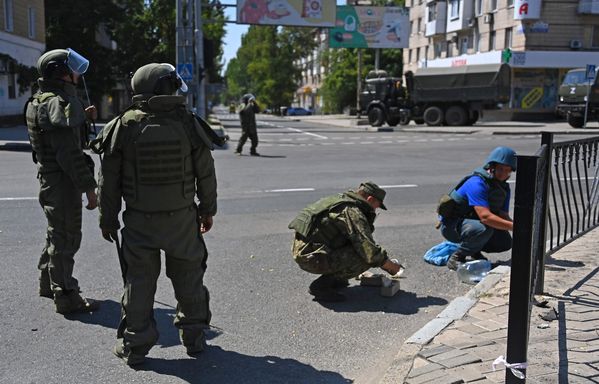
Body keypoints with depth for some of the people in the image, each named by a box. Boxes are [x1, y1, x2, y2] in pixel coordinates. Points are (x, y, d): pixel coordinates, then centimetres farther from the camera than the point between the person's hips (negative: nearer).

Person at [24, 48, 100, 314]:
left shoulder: (43, 101, 14)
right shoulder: (58, 103, -19)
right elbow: (68, 152, -25)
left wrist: (83, 117, 9)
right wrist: (89, 187, -22)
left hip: (50, 178, 11)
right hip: (62, 181, -10)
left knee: (57, 233, 23)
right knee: (66, 237, -2)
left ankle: (48, 283, 38)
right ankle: (66, 297, 6)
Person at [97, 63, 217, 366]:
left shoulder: (124, 126, -7)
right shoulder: (187, 124, -7)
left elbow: (109, 180, -3)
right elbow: (206, 173, -1)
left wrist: (108, 218, 8)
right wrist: (208, 210, 12)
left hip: (139, 220, 0)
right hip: (182, 218, 1)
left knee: (139, 281, 9)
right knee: (188, 278, 14)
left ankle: (135, 344, 18)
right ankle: (193, 337, 26)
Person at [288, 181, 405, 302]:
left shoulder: (341, 199, 15)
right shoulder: (353, 212, -15)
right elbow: (370, 252, -19)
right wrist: (392, 267, -2)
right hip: (312, 258, -10)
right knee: (365, 259, -13)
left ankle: (331, 277, 15)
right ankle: (321, 286, -8)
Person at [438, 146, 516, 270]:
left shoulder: (504, 188, 2)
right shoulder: (477, 183, -27)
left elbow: (503, 216, -1)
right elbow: (485, 216, -36)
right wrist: (513, 226, -40)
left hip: (472, 221, 8)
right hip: (451, 225, -8)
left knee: (505, 242, -7)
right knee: (484, 229, -35)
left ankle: (474, 250, 17)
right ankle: (456, 258, -14)